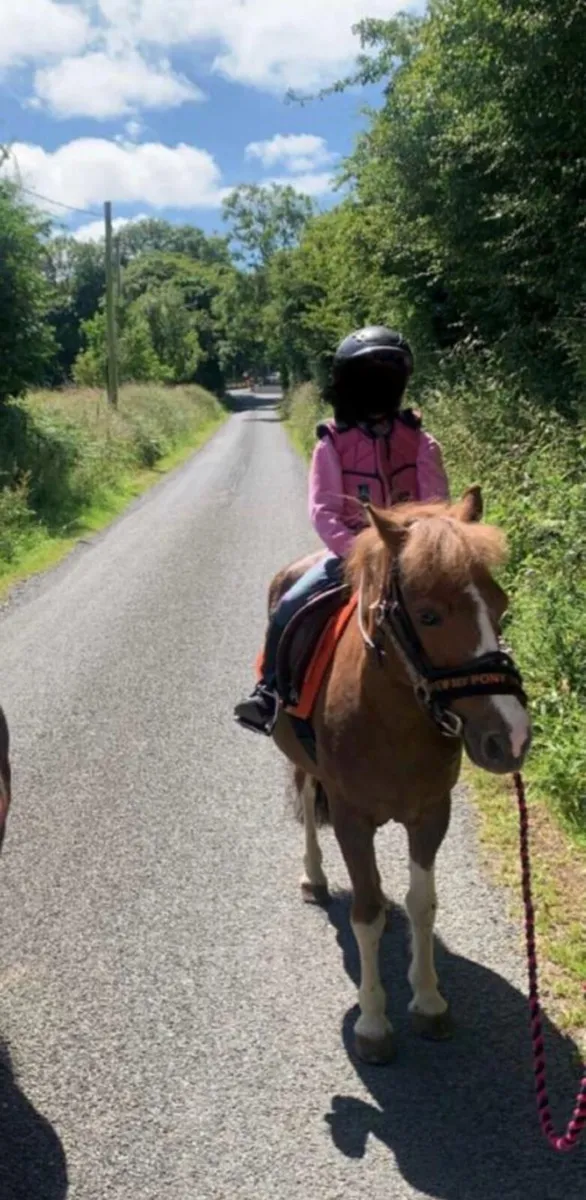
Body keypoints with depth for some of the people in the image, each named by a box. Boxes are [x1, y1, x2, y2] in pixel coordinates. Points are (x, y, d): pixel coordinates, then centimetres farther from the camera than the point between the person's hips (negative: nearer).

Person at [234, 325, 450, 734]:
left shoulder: (420, 443, -2)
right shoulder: (333, 444, -5)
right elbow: (324, 511, -9)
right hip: (350, 554, 0)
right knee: (289, 609, -16)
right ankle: (269, 690, 3)